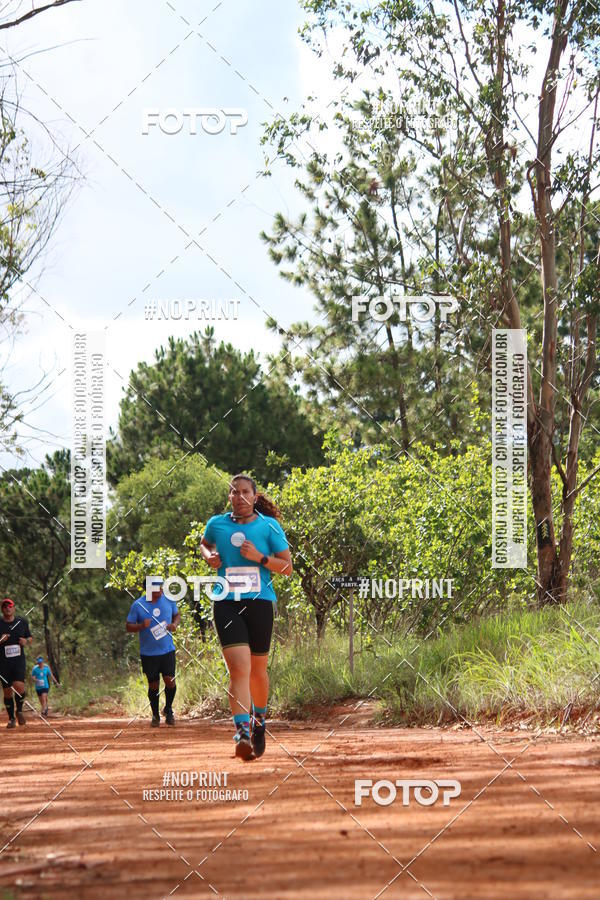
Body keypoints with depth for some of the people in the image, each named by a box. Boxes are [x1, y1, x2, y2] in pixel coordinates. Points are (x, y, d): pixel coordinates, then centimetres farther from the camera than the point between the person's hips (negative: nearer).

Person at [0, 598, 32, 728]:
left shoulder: (22, 622, 7)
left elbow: (30, 637, 18)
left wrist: (26, 641, -4)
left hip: (19, 660, 0)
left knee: (19, 686, -20)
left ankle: (19, 710, 6)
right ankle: (11, 718, 18)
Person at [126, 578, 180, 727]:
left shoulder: (169, 600, 1)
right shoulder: (138, 605, -7)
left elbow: (177, 615, 17)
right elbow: (128, 626, -2)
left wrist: (175, 624, -6)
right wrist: (141, 626, -22)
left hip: (167, 649, 1)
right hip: (148, 653, -1)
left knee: (170, 680, -11)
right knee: (153, 685, 5)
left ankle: (168, 709, 16)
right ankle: (155, 715, 26)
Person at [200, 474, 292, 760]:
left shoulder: (269, 526, 2)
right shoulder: (217, 524, 8)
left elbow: (287, 567, 3)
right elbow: (204, 544, 31)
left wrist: (259, 557, -12)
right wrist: (209, 556, 9)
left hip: (259, 602, 0)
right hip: (227, 604, 0)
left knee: (257, 670, 12)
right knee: (239, 669, -17)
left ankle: (259, 721, 39)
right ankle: (242, 734, -24)